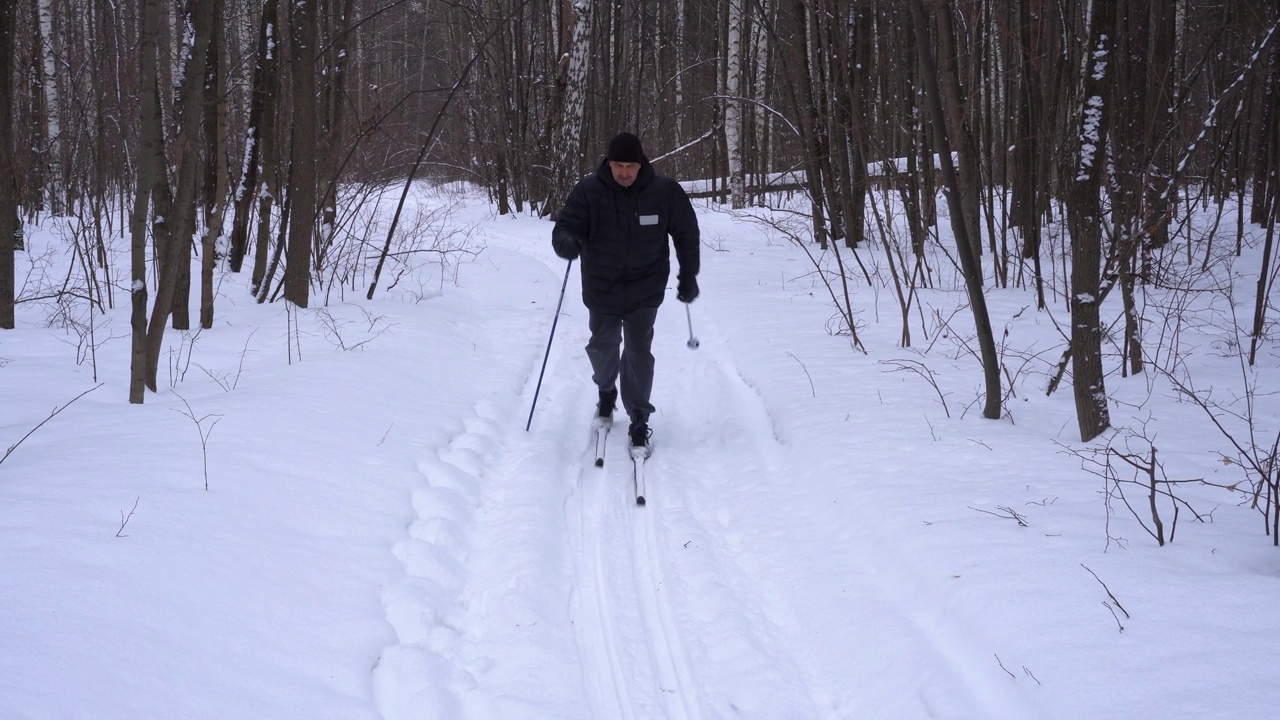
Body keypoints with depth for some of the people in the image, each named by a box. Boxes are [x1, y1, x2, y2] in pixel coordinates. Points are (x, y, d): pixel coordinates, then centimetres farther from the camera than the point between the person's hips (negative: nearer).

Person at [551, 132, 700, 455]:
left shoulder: (665, 192, -13)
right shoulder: (588, 191, -15)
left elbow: (686, 234, 1)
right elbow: (565, 226, -14)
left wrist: (688, 277, 5)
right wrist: (566, 241, -38)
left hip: (645, 291, -1)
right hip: (602, 290, 1)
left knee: (639, 353, -4)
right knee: (602, 347, 15)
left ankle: (639, 422, 7)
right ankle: (606, 390, 47)